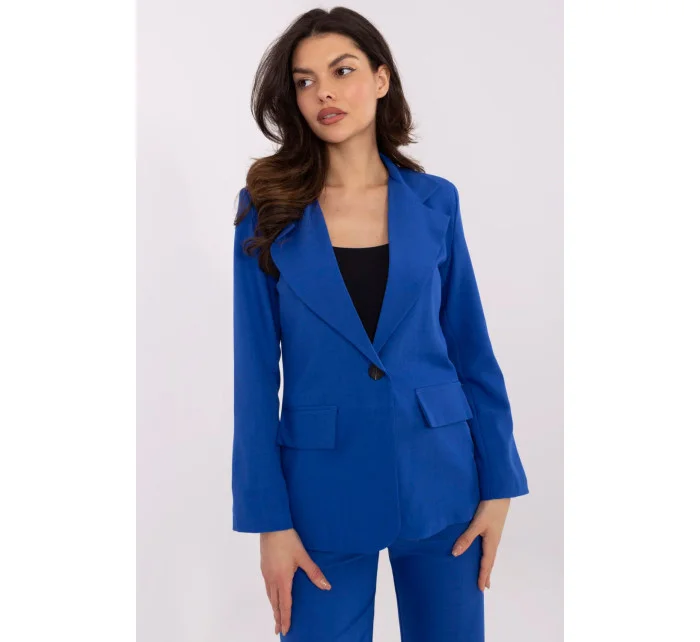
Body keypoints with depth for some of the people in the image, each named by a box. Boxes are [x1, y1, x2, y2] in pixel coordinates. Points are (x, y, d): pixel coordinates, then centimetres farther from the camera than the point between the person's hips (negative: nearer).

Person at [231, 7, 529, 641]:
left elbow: (471, 346, 4)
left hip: (438, 476, 2)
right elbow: (255, 370, -4)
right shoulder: (268, 208, -3)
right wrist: (269, 517, -7)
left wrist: (498, 484, 1)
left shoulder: (434, 201, 1)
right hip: (323, 483, -1)